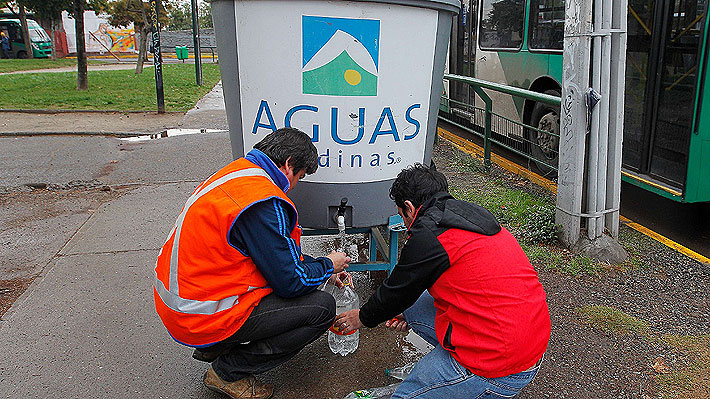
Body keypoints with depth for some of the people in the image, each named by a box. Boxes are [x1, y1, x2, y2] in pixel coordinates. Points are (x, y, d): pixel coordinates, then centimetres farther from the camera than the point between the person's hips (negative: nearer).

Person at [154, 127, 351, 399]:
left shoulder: (238, 171, 8)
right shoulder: (264, 201, -23)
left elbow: (278, 253, 20)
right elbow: (291, 282, -17)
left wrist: (321, 270, 20)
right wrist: (328, 265, 3)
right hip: (205, 318, -10)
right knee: (322, 307, -5)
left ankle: (215, 347, 18)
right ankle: (229, 371, 2)